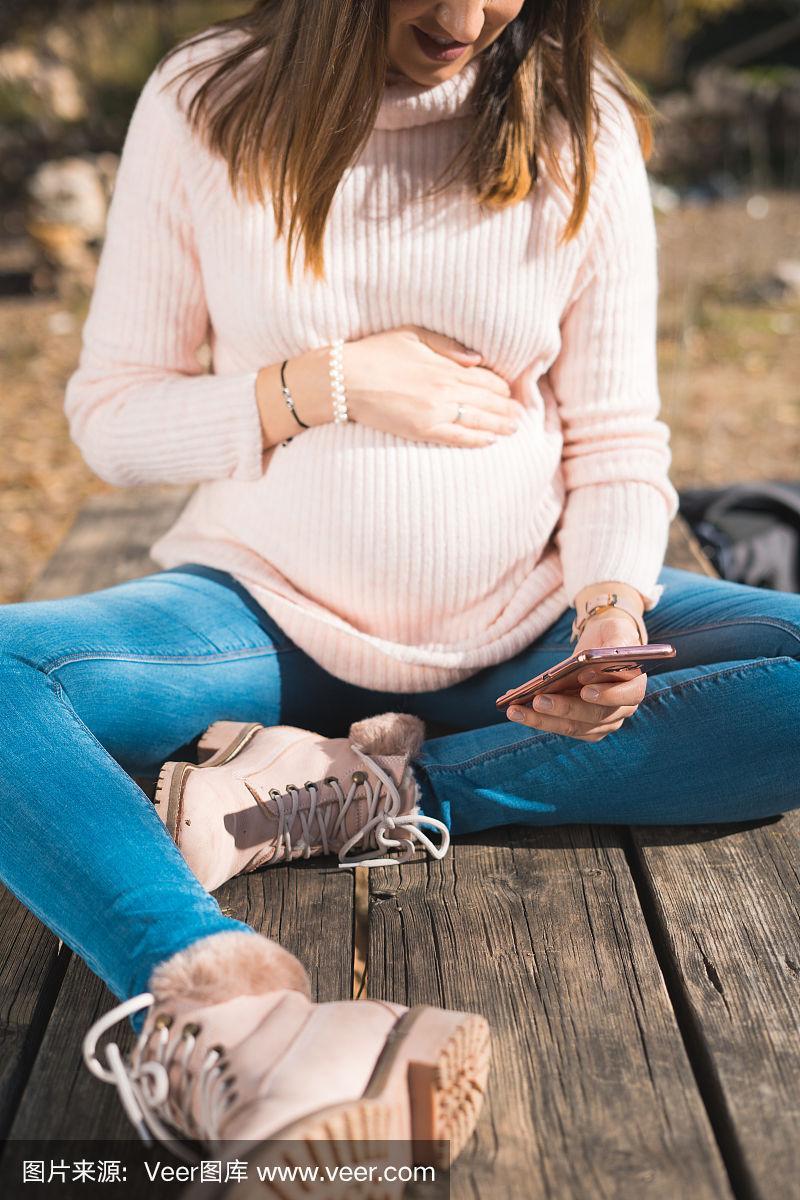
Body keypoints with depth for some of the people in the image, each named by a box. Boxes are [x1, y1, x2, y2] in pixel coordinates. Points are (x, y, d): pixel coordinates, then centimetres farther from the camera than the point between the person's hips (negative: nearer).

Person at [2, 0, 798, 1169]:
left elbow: (616, 438, -1)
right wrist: (324, 385, -14)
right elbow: (109, 416, 0)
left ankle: (358, 791, -24)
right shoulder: (202, 107, -2)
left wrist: (614, 608, -20)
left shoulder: (580, 125, -1)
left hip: (524, 630, 2)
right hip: (269, 614, -1)